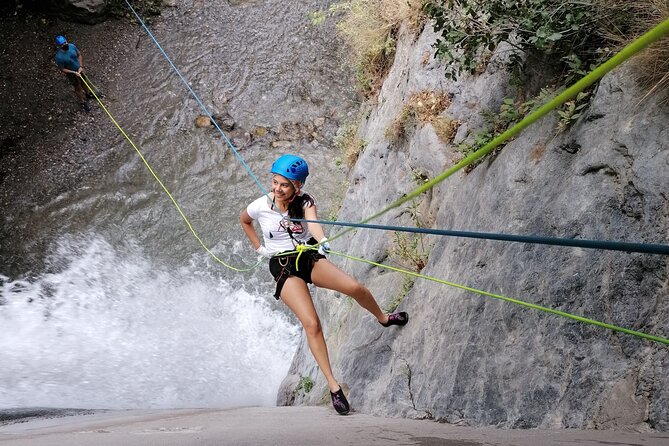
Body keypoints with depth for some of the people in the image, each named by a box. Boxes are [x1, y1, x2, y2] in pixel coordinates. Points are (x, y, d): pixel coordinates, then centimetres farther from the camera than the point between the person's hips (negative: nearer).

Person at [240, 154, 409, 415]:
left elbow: (313, 221, -32)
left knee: (356, 288, -13)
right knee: (311, 324, -16)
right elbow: (244, 220, 14)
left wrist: (322, 240, -53)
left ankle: (383, 318, 23)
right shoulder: (260, 206, -9)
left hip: (309, 257, 2)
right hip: (283, 268, -1)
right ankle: (333, 386, -6)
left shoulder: (304, 202, -9)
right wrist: (259, 247, 8)